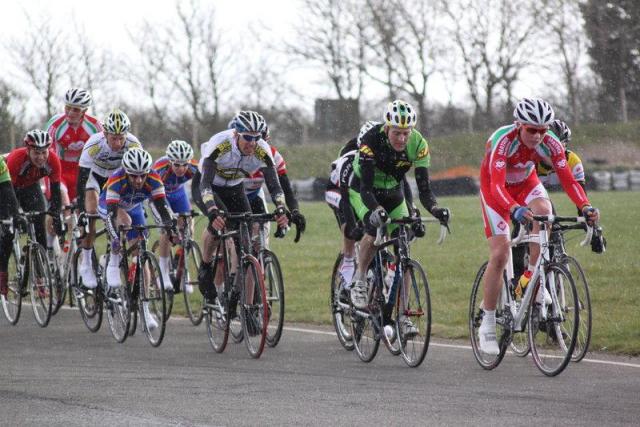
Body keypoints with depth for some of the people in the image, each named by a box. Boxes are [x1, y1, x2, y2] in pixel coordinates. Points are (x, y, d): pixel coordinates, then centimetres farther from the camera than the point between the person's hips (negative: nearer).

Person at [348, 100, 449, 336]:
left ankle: (402, 313, -3)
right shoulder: (371, 141, -33)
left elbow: (423, 186, -24)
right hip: (363, 190, -3)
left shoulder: (418, 144, -24)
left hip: (393, 192, 3)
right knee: (374, 230, -33)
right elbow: (366, 188, -35)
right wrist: (376, 210, -54)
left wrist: (435, 208, -44)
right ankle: (359, 280, -9)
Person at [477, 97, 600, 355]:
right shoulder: (503, 141, -35)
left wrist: (585, 206, -46)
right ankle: (487, 324, -2)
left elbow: (568, 180, -27)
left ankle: (531, 278, -13)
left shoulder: (550, 144, -24)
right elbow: (497, 186, -45)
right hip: (495, 188, -3)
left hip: (526, 183, 3)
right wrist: (515, 210, -63)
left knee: (543, 211, -32)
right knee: (500, 253, -13)